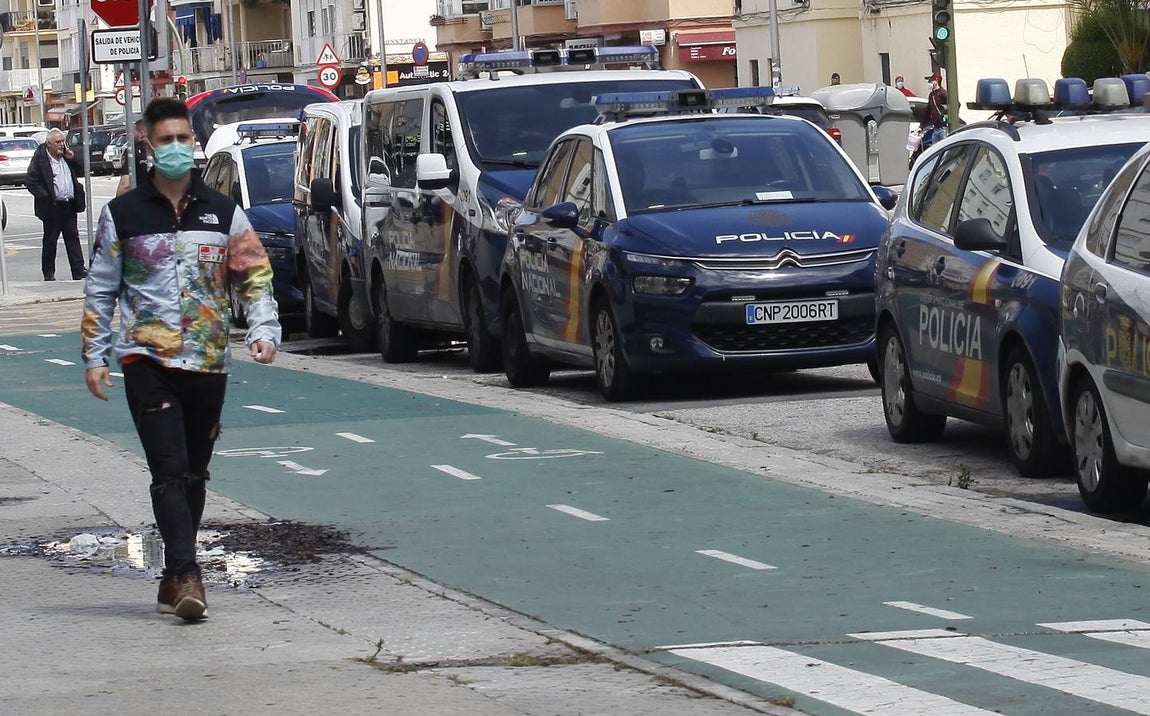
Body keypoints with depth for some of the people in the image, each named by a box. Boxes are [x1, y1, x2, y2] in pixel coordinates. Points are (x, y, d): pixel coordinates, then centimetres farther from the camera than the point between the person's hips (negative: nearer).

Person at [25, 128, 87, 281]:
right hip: (52, 206, -5)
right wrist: (45, 197, -17)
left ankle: (78, 270, 5)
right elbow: (31, 182, -10)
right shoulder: (40, 159, -8)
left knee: (73, 237, 5)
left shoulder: (66, 156, 9)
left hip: (69, 205, 5)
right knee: (50, 240, 4)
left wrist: (72, 159, 0)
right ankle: (48, 273, 13)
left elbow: (80, 172, 18)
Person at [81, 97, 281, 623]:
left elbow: (255, 276, 10)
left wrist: (263, 331, -7)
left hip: (209, 363, 3)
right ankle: (186, 578, -22)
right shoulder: (123, 214, 4)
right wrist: (94, 356, 4)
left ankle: (174, 581, 20)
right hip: (148, 362, -3)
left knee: (193, 476, 9)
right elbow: (100, 289, 8)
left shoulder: (223, 213, 9)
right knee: (170, 472, -15)